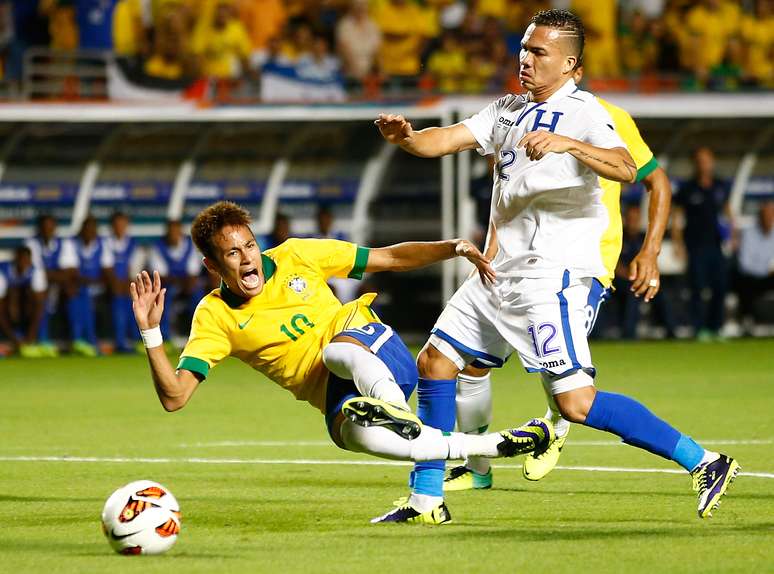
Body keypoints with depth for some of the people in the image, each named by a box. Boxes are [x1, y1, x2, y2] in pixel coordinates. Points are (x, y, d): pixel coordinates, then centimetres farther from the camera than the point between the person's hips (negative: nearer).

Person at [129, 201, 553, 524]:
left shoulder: (295, 257, 5)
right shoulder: (215, 316, 1)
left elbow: (391, 258, 11)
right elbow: (174, 396, -7)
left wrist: (453, 248, -1)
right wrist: (151, 333, -20)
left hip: (379, 354, 0)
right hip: (338, 399, 0)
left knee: (336, 349, -34)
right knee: (360, 435, -36)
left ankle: (394, 409, -63)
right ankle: (499, 444, -24)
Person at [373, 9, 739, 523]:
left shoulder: (582, 111, -10)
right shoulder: (508, 111, 15)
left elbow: (625, 168, -27)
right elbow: (443, 141, 7)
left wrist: (567, 143, -43)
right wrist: (406, 136, -15)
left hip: (551, 276, -9)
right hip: (501, 272, 9)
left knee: (576, 403, -15)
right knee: (435, 361, 10)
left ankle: (703, 462, -9)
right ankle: (426, 498, 18)